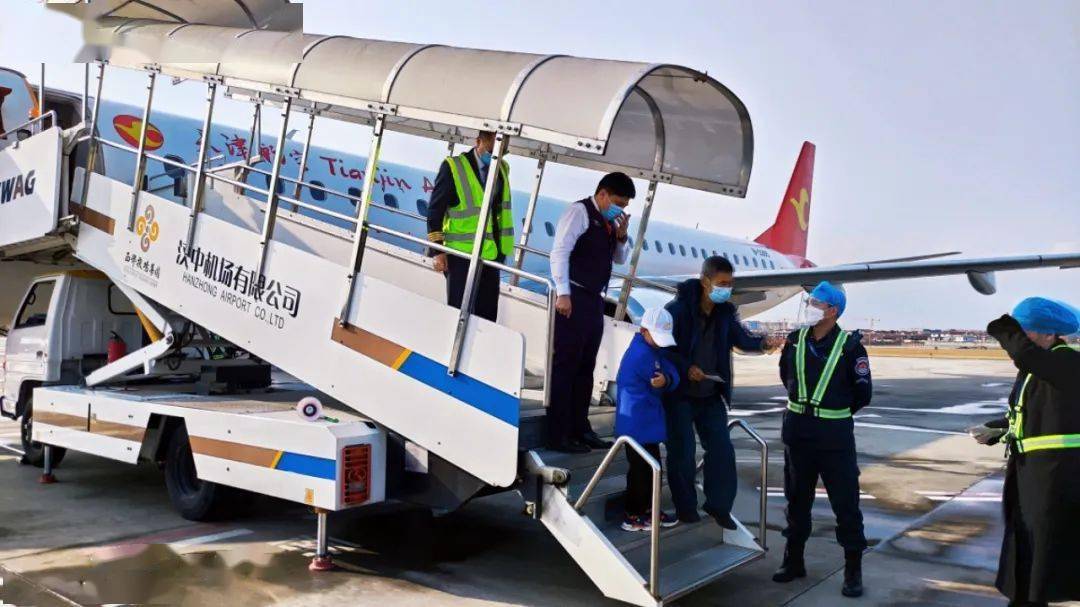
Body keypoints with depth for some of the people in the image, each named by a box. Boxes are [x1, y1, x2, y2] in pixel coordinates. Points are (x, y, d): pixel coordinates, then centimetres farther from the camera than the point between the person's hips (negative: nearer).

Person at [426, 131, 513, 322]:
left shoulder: (502, 168, 7)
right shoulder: (453, 167, -9)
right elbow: (435, 211, -7)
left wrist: (502, 249, 14)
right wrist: (437, 251, -11)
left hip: (492, 254, 5)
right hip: (463, 254, -5)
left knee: (487, 315, 9)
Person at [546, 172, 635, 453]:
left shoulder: (610, 221, 17)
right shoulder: (579, 211, -7)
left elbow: (620, 258, 25)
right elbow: (560, 251, -15)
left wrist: (622, 235, 5)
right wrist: (563, 293, -22)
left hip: (594, 300, 9)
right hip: (574, 298, -8)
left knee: (585, 367, 12)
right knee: (565, 365, -6)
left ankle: (579, 429, 20)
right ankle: (558, 435, -2)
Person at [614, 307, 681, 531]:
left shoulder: (650, 349, 11)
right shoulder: (644, 355, -21)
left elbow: (672, 375, 4)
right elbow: (669, 373, -16)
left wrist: (667, 380, -13)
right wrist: (665, 381, 1)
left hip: (644, 422, 10)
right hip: (639, 424, -10)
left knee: (650, 466, 18)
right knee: (641, 469, -1)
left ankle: (647, 509, 29)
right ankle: (632, 517, 9)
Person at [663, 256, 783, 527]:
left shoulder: (726, 312, 2)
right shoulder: (678, 308, -17)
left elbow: (741, 339, -1)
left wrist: (763, 343, -21)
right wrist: (686, 368, -22)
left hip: (711, 395, 6)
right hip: (680, 394, -6)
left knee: (722, 449, 7)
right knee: (682, 452, 2)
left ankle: (718, 505, 21)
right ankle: (685, 507, 18)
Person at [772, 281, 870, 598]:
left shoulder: (850, 346, -10)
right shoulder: (795, 340, 2)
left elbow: (862, 393, -3)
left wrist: (835, 413, 7)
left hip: (834, 434, -4)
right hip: (797, 430, 4)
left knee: (846, 503, 1)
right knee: (797, 499, 14)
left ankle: (853, 571, 14)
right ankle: (793, 560, 27)